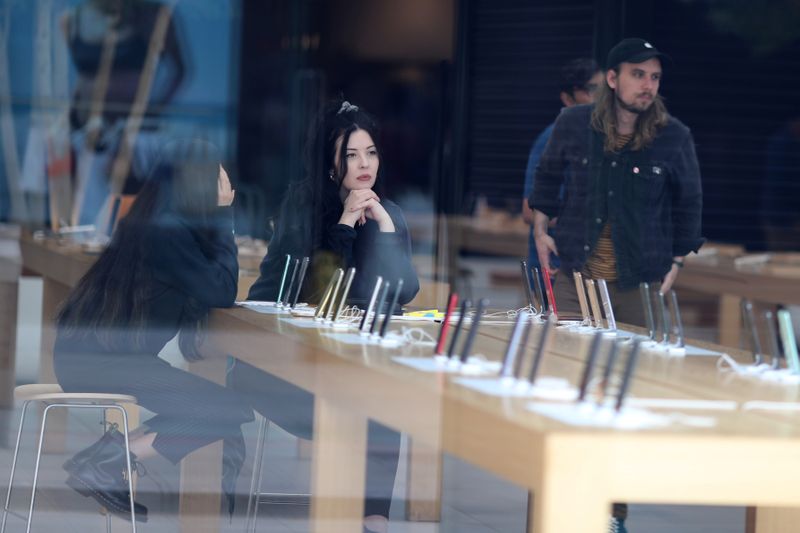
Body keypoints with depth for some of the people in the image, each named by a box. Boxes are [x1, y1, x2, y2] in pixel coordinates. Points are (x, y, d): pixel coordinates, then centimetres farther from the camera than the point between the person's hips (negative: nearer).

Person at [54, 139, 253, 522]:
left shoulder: (156, 221, 13)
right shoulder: (166, 231, -17)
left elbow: (209, 289, 16)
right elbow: (222, 292, -15)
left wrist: (219, 218, 9)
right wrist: (223, 215, -9)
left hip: (93, 356, 10)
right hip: (99, 361, -10)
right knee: (231, 411, -11)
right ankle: (101, 464, -9)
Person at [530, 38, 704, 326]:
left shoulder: (674, 137, -5)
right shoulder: (572, 124, -1)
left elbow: (688, 202, 8)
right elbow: (548, 177, 17)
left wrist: (676, 262, 7)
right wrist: (540, 231, 13)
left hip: (640, 286, -1)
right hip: (574, 279, 1)